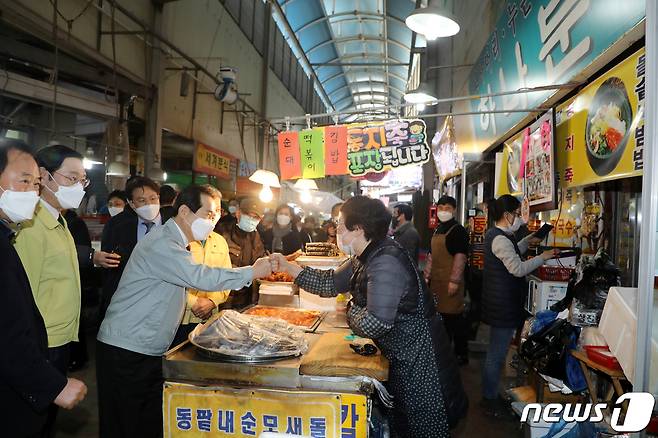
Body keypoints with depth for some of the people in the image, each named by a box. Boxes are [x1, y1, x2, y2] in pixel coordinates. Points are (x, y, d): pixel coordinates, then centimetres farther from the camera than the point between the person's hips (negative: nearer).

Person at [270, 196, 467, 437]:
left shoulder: (385, 262, -29)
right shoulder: (364, 258, 3)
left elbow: (373, 325, -33)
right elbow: (329, 283, 9)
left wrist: (351, 309, -12)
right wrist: (288, 267, 5)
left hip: (420, 362, -10)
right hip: (403, 359, 10)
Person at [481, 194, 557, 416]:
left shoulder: (494, 234, 11)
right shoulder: (501, 239, -21)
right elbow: (518, 269, -25)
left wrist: (527, 242, 15)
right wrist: (542, 257, -15)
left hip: (499, 302, 11)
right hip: (503, 304, -11)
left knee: (496, 351, 19)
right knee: (497, 354, 1)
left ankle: (490, 395, 31)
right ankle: (490, 399, 13)